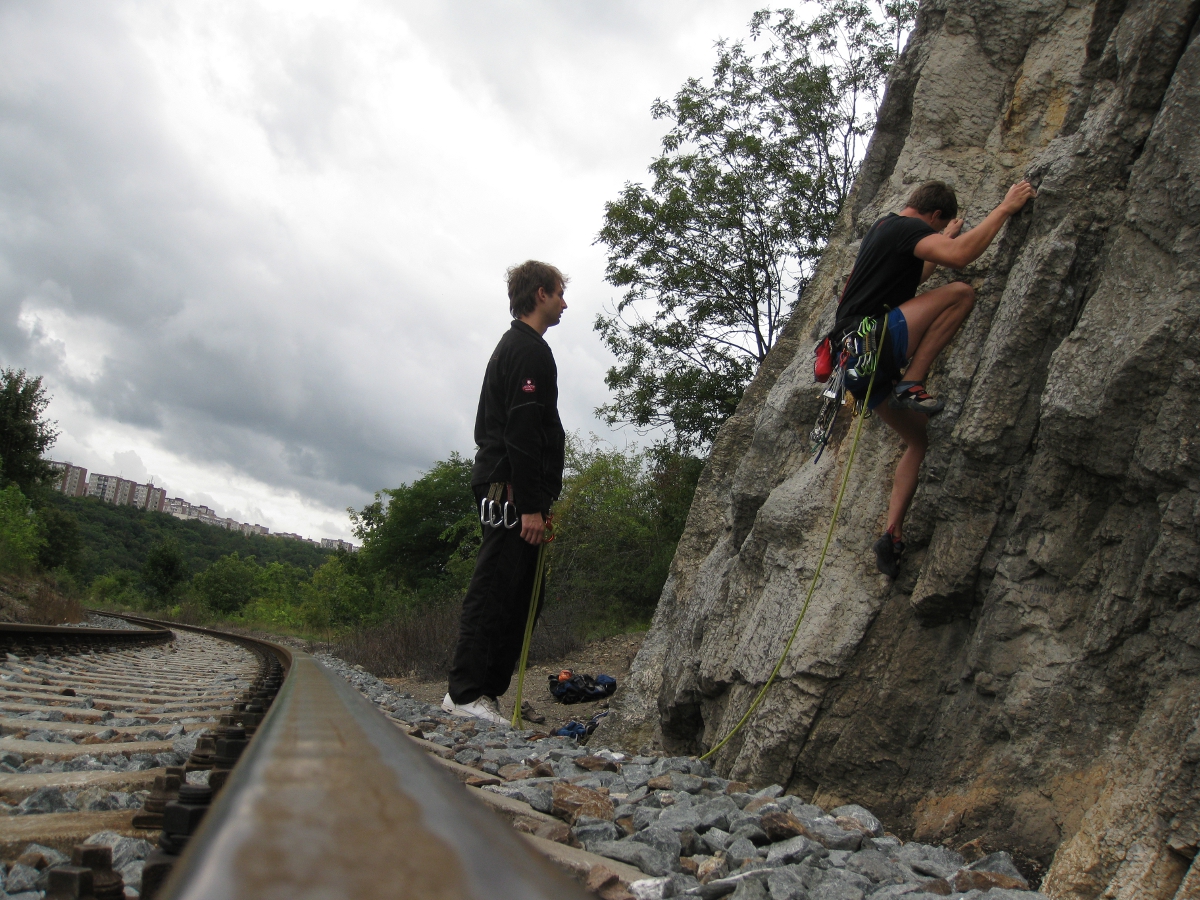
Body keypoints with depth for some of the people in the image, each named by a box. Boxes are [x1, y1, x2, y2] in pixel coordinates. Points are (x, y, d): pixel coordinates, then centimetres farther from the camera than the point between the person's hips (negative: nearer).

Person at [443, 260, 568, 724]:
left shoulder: (513, 346, 25)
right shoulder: (529, 350, -9)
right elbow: (522, 432, -18)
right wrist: (531, 506, -22)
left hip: (502, 490, 10)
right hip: (513, 493, -10)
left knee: (516, 594, 9)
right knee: (496, 589, -11)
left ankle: (486, 691, 10)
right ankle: (465, 692, -9)